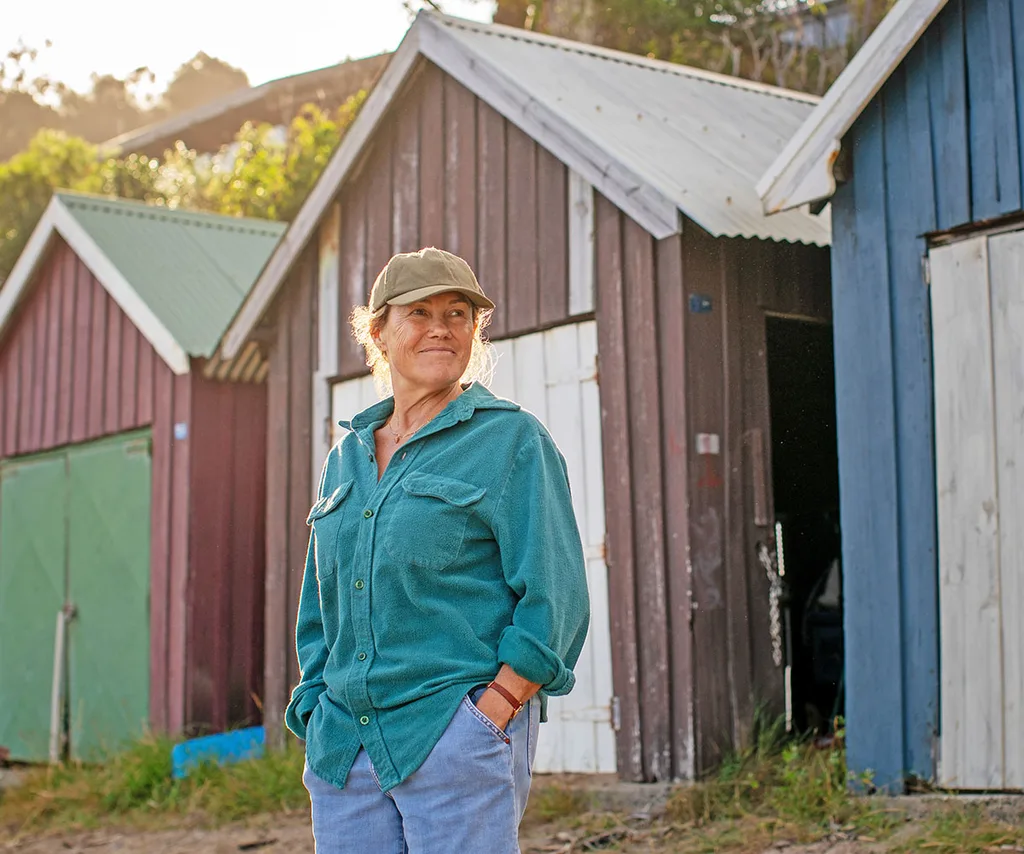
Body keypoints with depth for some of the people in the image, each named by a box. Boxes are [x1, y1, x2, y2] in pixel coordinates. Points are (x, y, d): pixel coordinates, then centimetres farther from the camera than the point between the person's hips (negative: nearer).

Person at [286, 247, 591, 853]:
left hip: (456, 737, -5)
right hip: (345, 746, 5)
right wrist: (317, 723, 9)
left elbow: (556, 603, -7)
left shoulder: (513, 440, -2)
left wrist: (487, 719, -14)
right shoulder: (347, 457, 15)